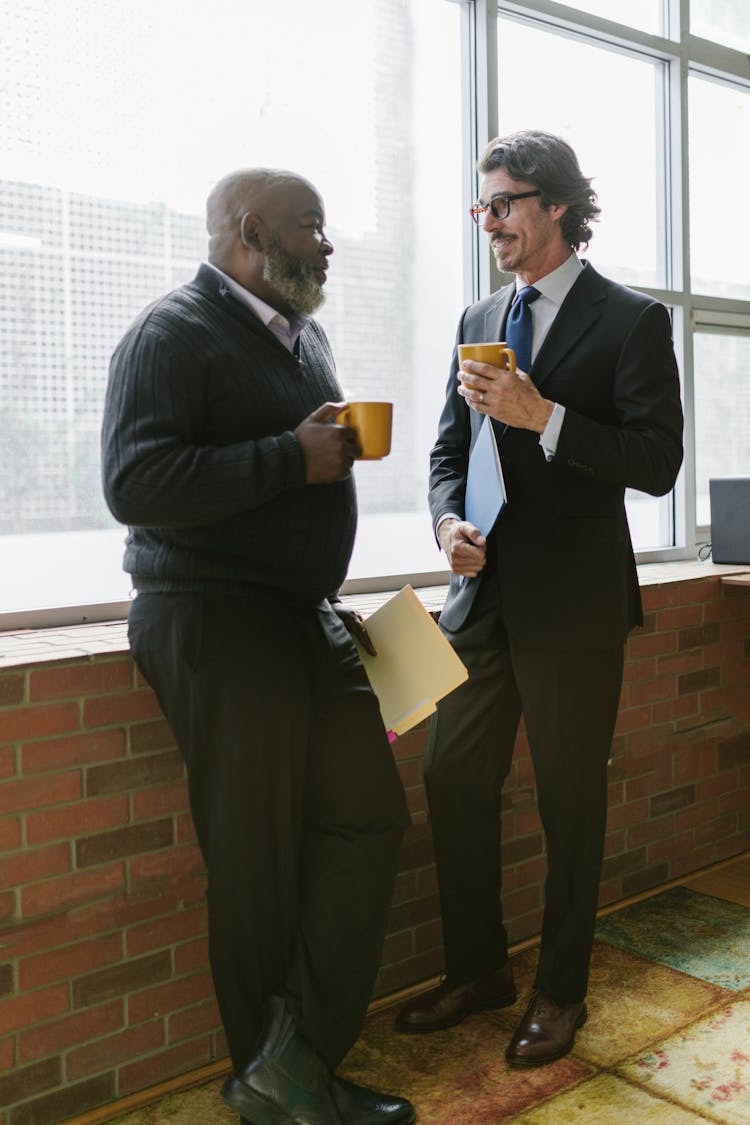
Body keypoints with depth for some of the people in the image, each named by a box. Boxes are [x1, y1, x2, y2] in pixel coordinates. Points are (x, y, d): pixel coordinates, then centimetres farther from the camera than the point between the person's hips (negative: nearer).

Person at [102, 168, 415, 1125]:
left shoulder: (303, 336, 18)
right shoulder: (173, 334, -9)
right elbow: (135, 482, -23)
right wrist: (294, 457, -21)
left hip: (307, 617, 9)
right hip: (216, 625, -8)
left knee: (370, 816, 3)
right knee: (257, 863, 1)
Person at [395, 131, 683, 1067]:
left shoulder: (631, 320, -4)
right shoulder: (479, 320, 13)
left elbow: (658, 462, -11)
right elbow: (449, 448, 14)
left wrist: (543, 415, -21)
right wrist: (448, 520, -6)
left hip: (573, 602, -5)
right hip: (483, 594, 6)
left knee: (570, 796, 6)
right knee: (455, 779, 9)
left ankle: (561, 990, 26)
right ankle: (477, 969, 30)